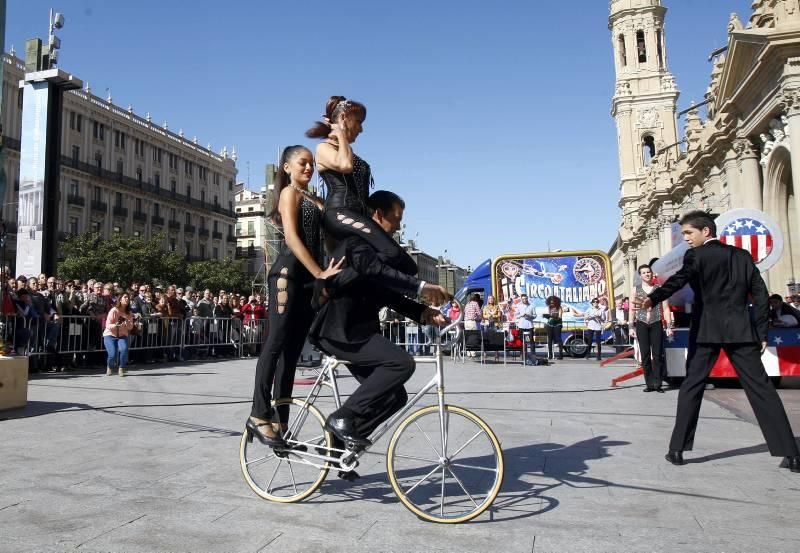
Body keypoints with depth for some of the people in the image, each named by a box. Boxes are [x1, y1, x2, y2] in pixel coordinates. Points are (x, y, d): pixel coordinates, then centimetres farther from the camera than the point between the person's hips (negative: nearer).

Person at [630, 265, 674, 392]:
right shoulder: (636, 290, 9)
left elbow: (666, 309, 5)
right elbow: (632, 310, 9)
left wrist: (669, 326, -2)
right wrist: (631, 327, 1)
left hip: (656, 324, -1)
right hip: (642, 324, 1)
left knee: (657, 355, -4)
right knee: (645, 355, 2)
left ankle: (657, 384, 1)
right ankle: (649, 384, 7)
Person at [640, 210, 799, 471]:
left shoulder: (696, 255, -2)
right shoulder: (742, 255, 13)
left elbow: (679, 279, -23)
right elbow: (760, 295, 10)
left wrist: (652, 299, -36)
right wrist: (761, 333, 13)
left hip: (707, 330, -3)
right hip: (741, 330, 4)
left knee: (692, 386, 3)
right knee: (760, 387, 6)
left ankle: (677, 449, 2)